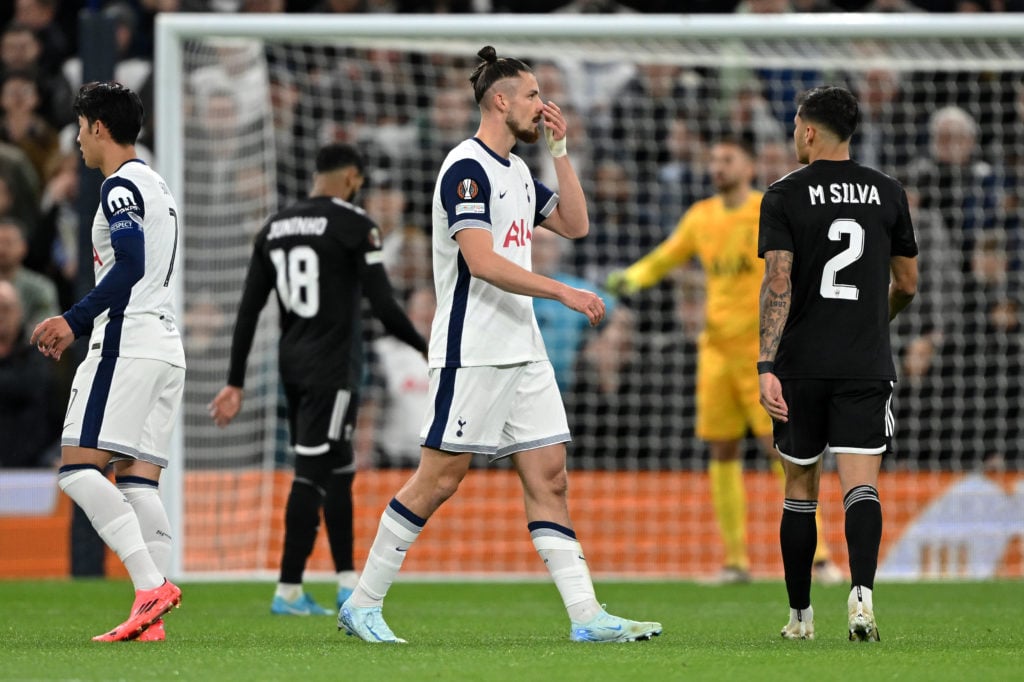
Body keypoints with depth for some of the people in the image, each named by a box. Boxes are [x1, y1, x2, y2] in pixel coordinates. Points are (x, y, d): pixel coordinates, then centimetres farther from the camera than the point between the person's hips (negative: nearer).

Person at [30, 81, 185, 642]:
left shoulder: (120, 186, -7)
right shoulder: (156, 186, 23)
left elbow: (130, 265, -20)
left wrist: (74, 320, -19)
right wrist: (76, 327, 27)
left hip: (127, 345, -9)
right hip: (166, 347, 9)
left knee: (78, 469, -11)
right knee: (137, 481, 3)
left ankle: (151, 584, -25)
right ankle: (150, 618, -8)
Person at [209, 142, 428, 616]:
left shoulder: (275, 227, 11)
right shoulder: (353, 226, -8)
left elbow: (249, 310, 11)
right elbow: (382, 305, -11)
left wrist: (235, 383, 12)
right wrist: (426, 349, 3)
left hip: (291, 363, 7)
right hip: (331, 366, -7)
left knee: (337, 471, 14)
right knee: (313, 474, -6)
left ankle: (347, 581, 13)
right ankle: (288, 591, -7)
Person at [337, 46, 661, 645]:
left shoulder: (517, 171, 16)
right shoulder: (467, 168, -13)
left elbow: (575, 225, 18)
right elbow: (484, 262, -21)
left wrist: (559, 149, 11)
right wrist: (564, 293, -21)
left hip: (523, 354, 9)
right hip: (472, 354, -9)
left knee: (549, 477, 2)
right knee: (440, 479, -6)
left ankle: (587, 616, -1)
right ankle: (363, 604, 3)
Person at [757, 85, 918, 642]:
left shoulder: (784, 196, -3)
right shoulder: (887, 193, 6)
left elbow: (778, 284, -12)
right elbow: (907, 286, 14)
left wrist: (766, 366, -14)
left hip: (801, 366, -1)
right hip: (867, 365, 1)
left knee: (800, 488, 11)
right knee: (861, 484, -6)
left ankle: (800, 615, 18)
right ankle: (861, 589, -29)